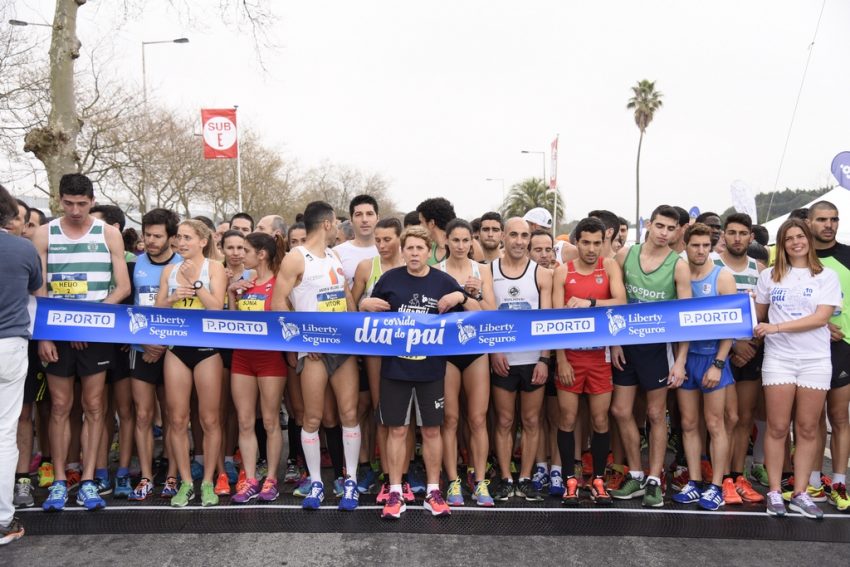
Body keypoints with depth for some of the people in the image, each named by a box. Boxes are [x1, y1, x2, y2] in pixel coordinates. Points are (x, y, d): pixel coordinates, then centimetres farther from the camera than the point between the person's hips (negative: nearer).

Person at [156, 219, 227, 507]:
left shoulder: (214, 268, 1)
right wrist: (172, 297, -8)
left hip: (207, 347, -3)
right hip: (176, 348, 4)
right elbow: (157, 308, 10)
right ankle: (186, 482, 15)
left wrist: (194, 282, -13)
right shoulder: (169, 270, 11)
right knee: (177, 419, 4)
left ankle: (207, 482, 14)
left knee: (209, 419, 2)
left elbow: (216, 306, -9)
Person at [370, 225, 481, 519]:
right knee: (397, 430, 6)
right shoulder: (390, 278, 0)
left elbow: (477, 312, 4)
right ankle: (395, 493, 16)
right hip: (395, 367, 0)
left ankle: (433, 491, 22)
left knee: (431, 430, 9)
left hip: (431, 368, 0)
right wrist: (370, 306, -9)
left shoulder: (443, 281, 0)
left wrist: (461, 297, -15)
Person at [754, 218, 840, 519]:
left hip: (815, 360, 0)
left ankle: (800, 493, 13)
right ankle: (774, 492, 8)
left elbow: (821, 317, -9)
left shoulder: (826, 276, 3)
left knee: (807, 429, 4)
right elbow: (758, 315, 15)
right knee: (778, 428, 0)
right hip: (778, 359, 0)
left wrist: (776, 327, -15)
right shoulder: (769, 276, 8)